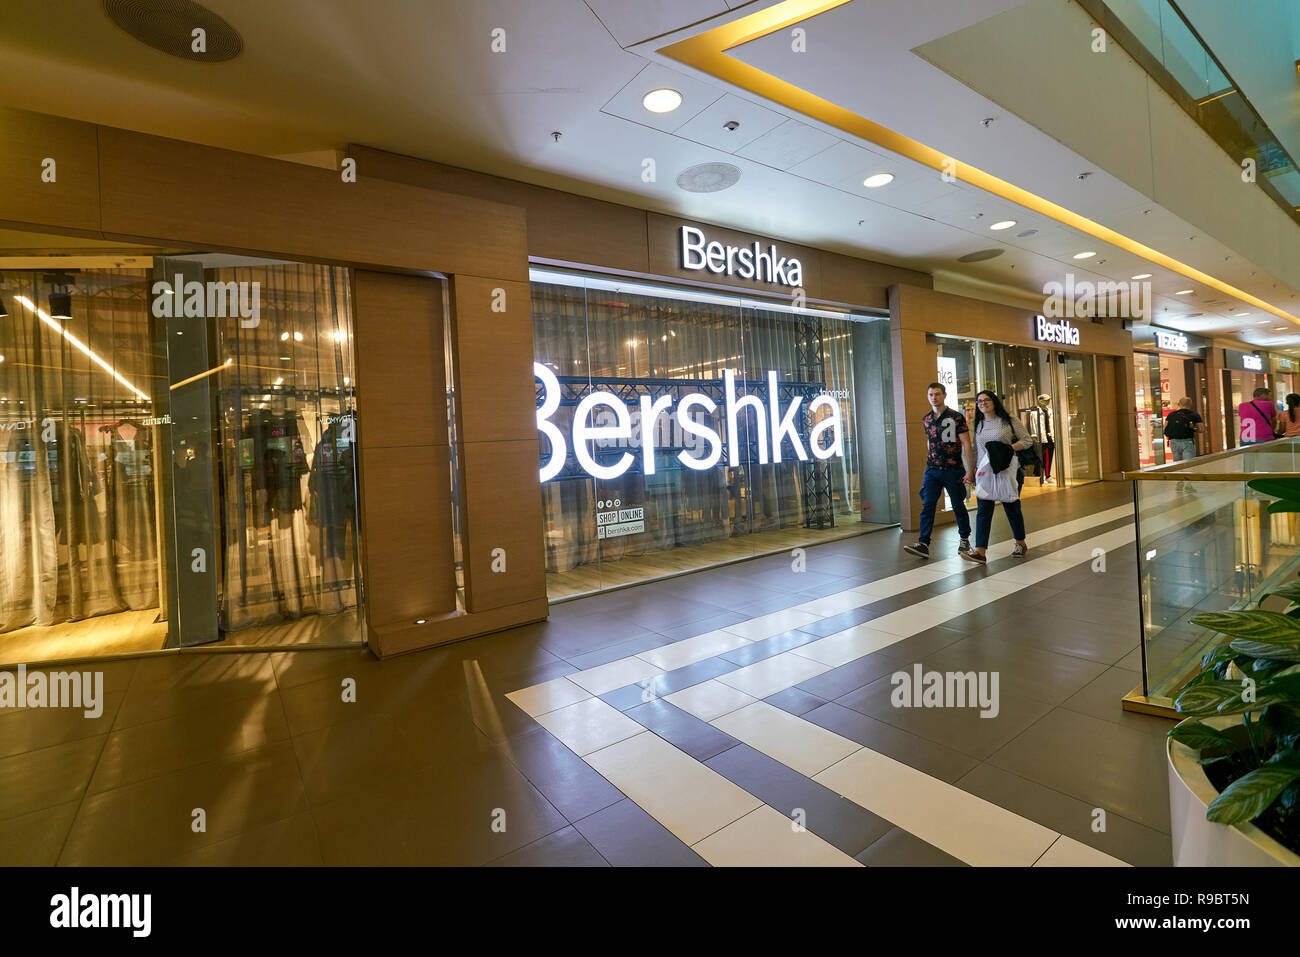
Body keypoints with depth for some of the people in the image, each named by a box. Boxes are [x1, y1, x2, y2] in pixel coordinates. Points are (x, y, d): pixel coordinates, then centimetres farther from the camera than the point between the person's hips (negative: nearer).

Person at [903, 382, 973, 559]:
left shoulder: (956, 417, -5)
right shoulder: (926, 420, 9)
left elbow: (966, 444, -6)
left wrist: (970, 470, -11)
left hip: (953, 470, -3)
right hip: (932, 470, 4)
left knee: (958, 506, 8)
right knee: (927, 506, -6)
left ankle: (964, 540, 27)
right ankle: (923, 544, -9)